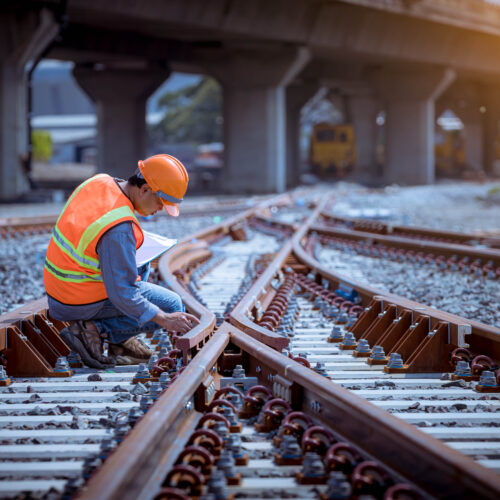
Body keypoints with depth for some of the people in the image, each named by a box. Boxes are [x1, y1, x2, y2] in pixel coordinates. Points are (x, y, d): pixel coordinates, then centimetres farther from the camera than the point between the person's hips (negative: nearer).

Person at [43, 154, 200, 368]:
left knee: (141, 268, 29)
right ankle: (93, 330, -4)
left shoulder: (98, 181, -4)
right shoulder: (120, 229, -30)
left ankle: (120, 340, 16)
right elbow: (122, 294, -26)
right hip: (83, 302, -9)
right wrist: (164, 320, -21)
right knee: (172, 304, 0)